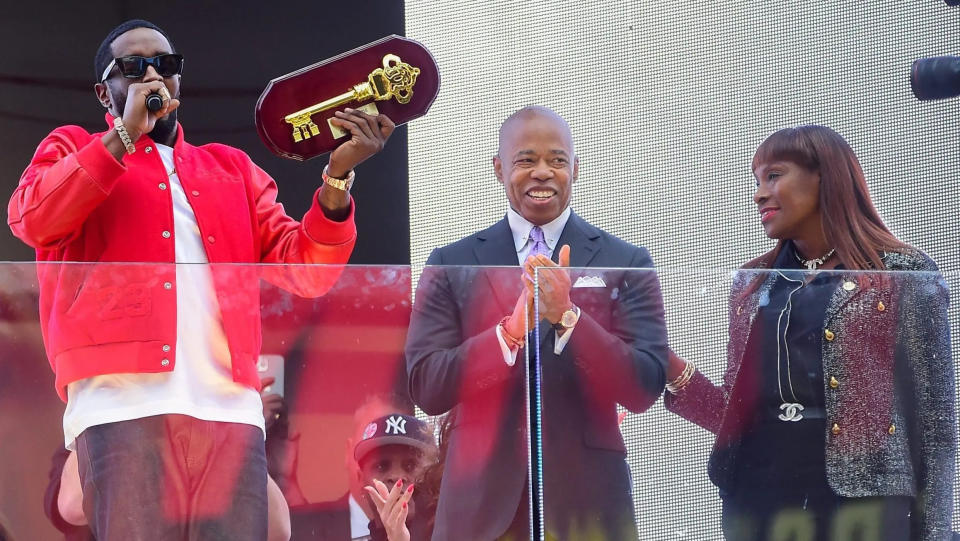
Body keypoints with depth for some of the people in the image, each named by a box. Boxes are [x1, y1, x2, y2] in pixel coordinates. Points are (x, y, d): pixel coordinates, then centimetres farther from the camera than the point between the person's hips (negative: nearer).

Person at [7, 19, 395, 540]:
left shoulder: (232, 168, 29)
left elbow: (303, 266, 17)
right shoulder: (73, 149, 20)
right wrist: (125, 135, -3)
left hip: (229, 406, 3)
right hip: (123, 404, -3)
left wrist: (338, 175, 0)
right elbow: (31, 219, -2)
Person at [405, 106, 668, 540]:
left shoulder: (627, 265, 4)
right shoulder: (451, 266, 6)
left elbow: (643, 390, -4)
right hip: (482, 504, 0)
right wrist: (513, 328, -17)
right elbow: (426, 389, -3)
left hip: (585, 503, 0)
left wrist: (567, 316, -17)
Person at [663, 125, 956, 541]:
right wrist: (669, 369, -1)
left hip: (858, 494, -4)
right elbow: (735, 414, 15)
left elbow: (933, 415, 0)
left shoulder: (903, 274, 2)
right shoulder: (752, 285, 17)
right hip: (757, 495, 4)